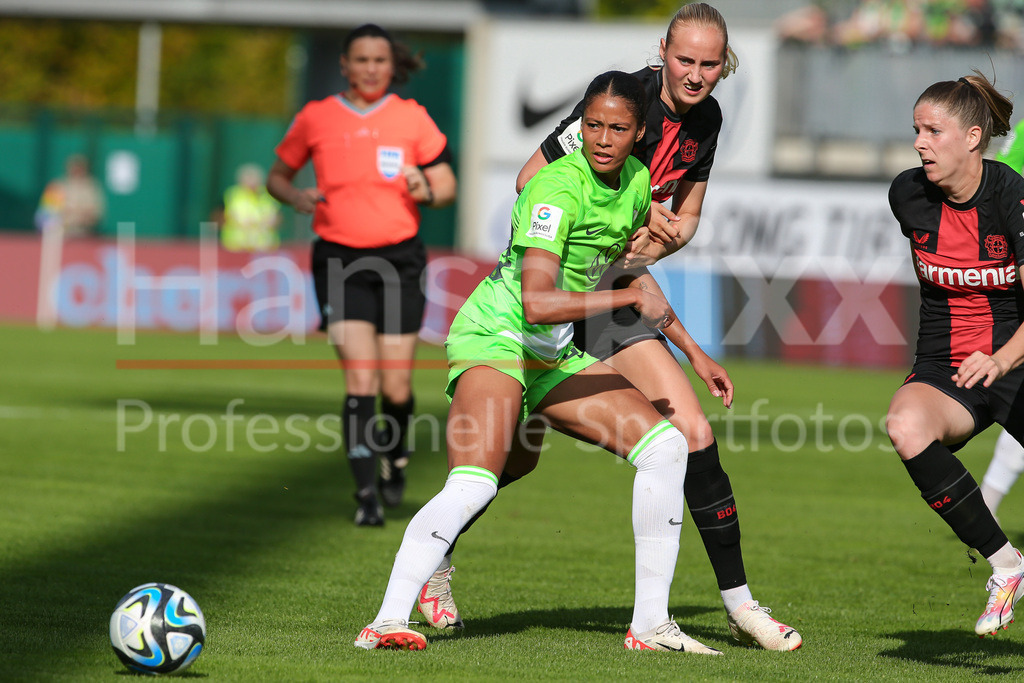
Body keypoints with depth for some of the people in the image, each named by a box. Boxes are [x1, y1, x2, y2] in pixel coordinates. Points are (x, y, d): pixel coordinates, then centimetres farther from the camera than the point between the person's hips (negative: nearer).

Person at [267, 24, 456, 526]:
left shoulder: (412, 118, 3)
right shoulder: (315, 118, 3)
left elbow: (447, 187, 7)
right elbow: (277, 176, 16)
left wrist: (425, 192, -15)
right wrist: (298, 197, -6)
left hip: (399, 259, 1)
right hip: (340, 260, -1)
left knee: (396, 387, 1)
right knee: (360, 380, -13)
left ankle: (395, 456, 33)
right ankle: (365, 495, -9)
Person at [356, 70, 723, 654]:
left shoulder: (638, 181, 3)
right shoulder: (558, 188, -23)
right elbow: (538, 302, -34)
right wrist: (632, 298, -26)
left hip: (554, 355, 8)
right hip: (494, 337, -8)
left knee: (665, 444, -3)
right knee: (474, 485, -29)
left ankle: (651, 624, 0)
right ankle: (387, 622, -29)